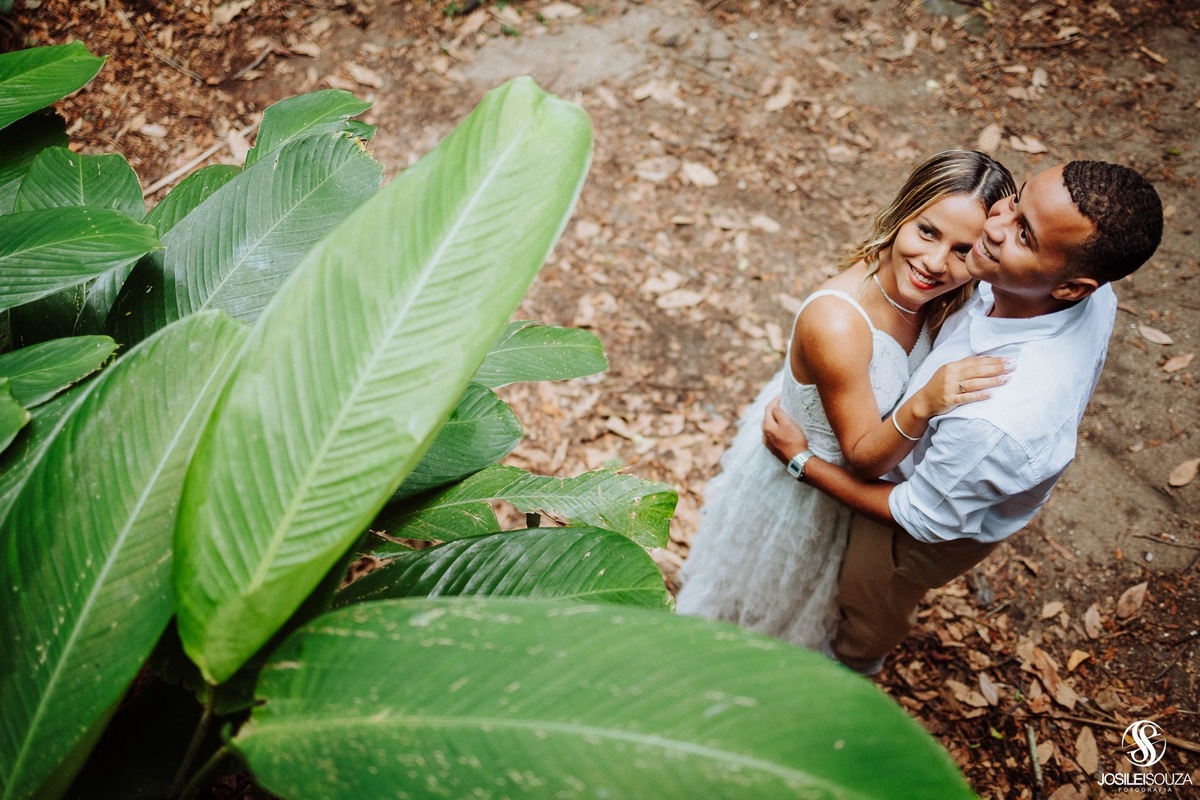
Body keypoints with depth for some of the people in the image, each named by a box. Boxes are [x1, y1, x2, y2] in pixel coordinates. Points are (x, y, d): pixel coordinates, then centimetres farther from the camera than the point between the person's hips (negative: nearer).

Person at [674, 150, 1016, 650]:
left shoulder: (931, 297, -22)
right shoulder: (835, 324, -44)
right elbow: (865, 456, -32)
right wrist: (923, 405, -47)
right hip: (800, 473, -6)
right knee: (775, 580, 29)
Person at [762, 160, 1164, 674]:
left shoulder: (995, 421, -50)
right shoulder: (1091, 292, -28)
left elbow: (922, 517, -28)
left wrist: (803, 462, -20)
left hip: (942, 520, -6)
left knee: (866, 603, 29)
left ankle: (847, 671, 63)